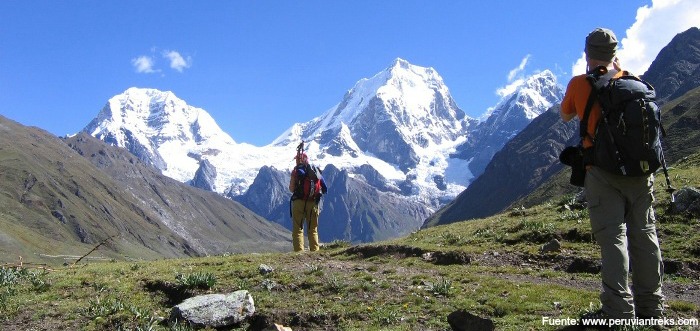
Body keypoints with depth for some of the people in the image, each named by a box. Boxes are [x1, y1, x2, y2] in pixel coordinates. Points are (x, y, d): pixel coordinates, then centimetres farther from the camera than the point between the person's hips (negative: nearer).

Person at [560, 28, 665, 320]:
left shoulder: (580, 84, -2)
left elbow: (565, 116, 16)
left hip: (603, 171, -3)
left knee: (613, 237, -3)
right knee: (644, 234, 10)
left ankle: (619, 310, -7)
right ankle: (651, 307, 17)